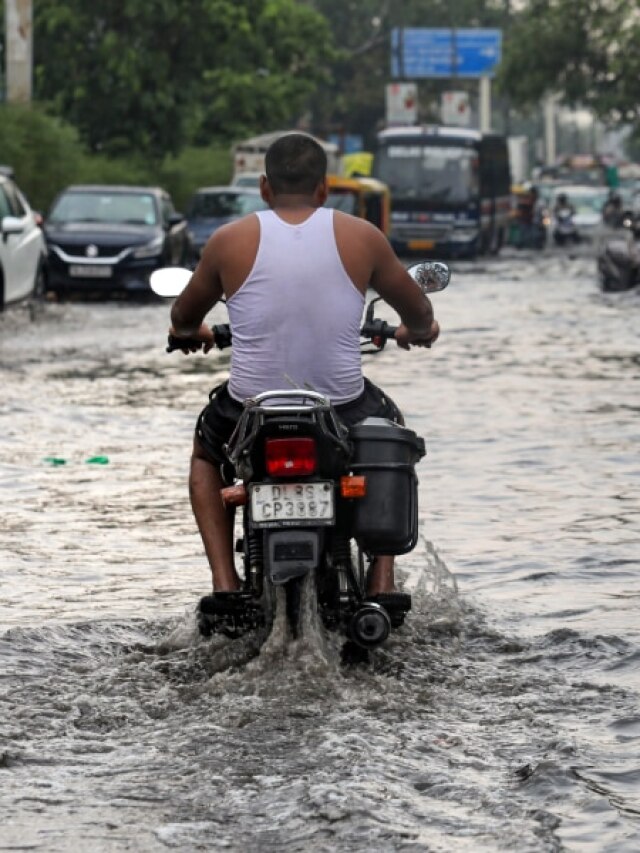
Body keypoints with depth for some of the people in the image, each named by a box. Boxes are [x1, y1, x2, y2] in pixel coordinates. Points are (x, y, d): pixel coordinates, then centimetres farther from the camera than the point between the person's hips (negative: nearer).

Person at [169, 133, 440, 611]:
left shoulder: (229, 241, 0)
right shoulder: (361, 238, 0)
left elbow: (184, 319, 17)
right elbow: (418, 313, 13)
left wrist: (191, 331, 41)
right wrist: (420, 330, 38)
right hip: (343, 413, 0)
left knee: (205, 454, 34)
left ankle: (225, 582, 16)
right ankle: (382, 577, 23)